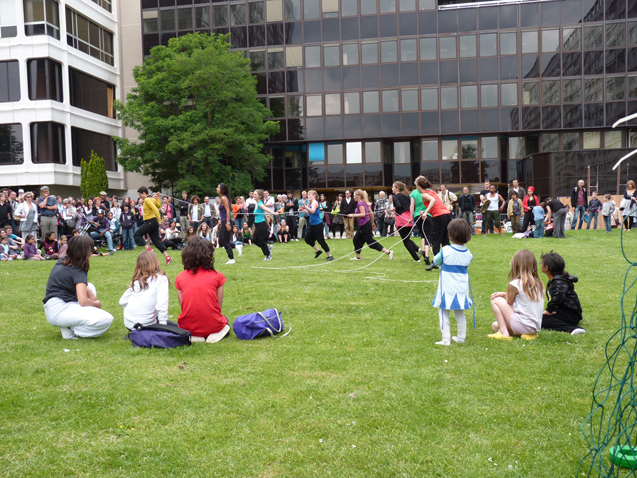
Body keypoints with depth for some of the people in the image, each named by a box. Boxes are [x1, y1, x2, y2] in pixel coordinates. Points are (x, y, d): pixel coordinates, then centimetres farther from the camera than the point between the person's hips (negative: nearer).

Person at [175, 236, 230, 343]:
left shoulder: (180, 278, -1)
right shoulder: (217, 276, -5)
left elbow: (183, 306, 1)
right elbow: (219, 306, 0)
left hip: (188, 327, 2)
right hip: (212, 326, -2)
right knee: (224, 320, 35)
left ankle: (192, 336, 4)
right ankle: (215, 334, 0)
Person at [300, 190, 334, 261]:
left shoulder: (315, 202, -15)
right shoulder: (310, 203, 12)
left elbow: (313, 211, -32)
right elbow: (309, 213, 19)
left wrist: (305, 207, -41)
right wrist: (302, 210, 7)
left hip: (317, 225, -9)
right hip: (312, 224, 9)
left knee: (321, 240, -4)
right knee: (307, 238, 6)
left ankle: (330, 255, 7)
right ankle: (318, 251, 21)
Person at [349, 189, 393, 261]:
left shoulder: (360, 203, -15)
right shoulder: (365, 203, 13)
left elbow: (363, 214, -25)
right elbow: (371, 213, 16)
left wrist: (353, 215, -21)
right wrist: (372, 223, 24)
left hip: (365, 225, -10)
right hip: (363, 225, 10)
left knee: (370, 242, -6)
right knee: (356, 239, 12)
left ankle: (388, 252, -6)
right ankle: (358, 256, 19)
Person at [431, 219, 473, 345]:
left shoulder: (446, 251, -15)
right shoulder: (468, 254, -2)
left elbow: (436, 262, 1)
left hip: (447, 289, -5)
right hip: (462, 289, 5)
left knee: (444, 313, 2)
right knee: (460, 314, 17)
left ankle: (446, 339, -1)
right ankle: (461, 337, 24)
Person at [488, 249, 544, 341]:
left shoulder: (515, 284, -15)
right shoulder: (538, 283, 8)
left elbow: (509, 302, -1)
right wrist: (504, 294, 13)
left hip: (522, 325, -8)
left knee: (495, 300, 2)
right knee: (495, 325, 21)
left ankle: (504, 333, -4)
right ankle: (528, 334, 8)